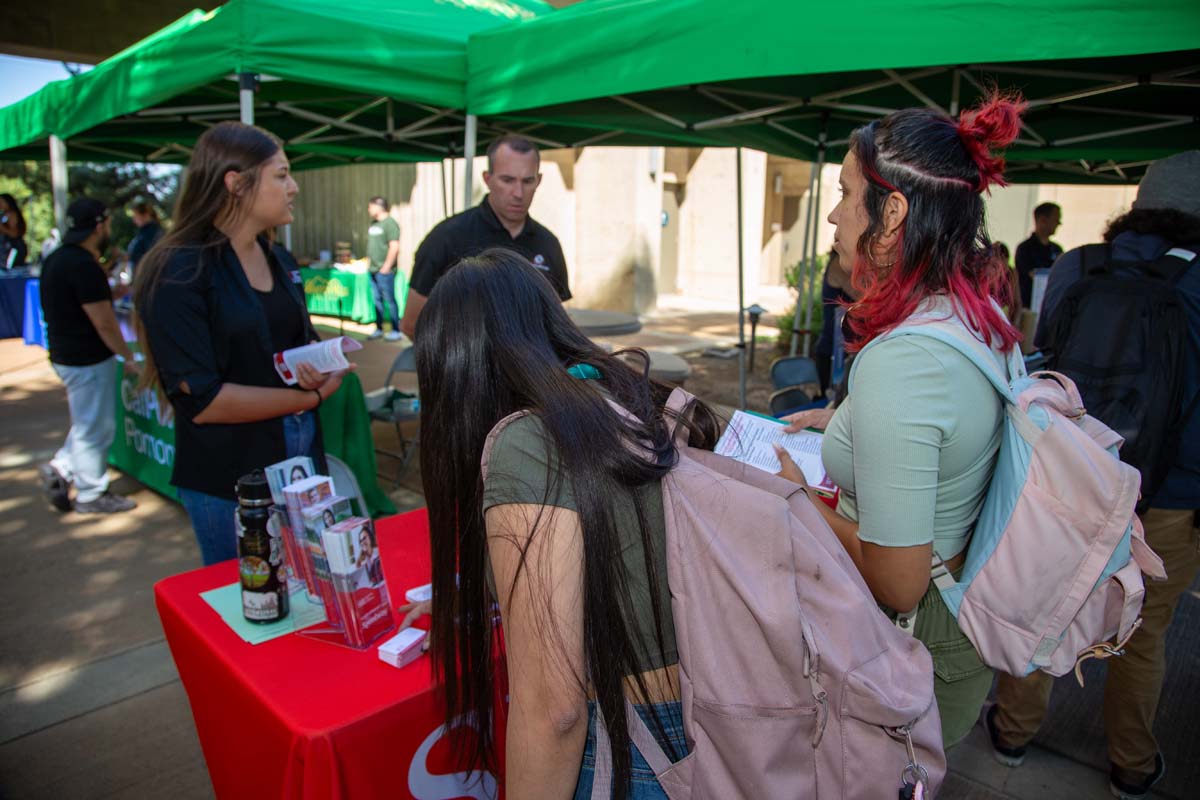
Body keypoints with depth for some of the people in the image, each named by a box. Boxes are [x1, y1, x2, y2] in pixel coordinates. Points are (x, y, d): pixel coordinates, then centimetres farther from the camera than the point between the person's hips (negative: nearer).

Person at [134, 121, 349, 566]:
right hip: (230, 480, -6)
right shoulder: (180, 274, -15)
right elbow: (202, 400, -21)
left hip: (303, 457, 7)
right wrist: (313, 396, -14)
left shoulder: (280, 261, 8)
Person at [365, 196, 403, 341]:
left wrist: (387, 266, -17)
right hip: (373, 269, 8)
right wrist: (369, 261, 14)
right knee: (377, 300, 11)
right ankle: (378, 328, 19)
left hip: (384, 270, -8)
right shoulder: (373, 224, 16)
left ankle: (396, 330, 2)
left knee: (389, 300, -4)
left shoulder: (390, 223, -11)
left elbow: (394, 247, -17)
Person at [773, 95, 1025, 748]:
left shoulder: (898, 363, -32)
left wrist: (804, 498, -14)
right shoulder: (982, 316, -3)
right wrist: (845, 423, 13)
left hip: (914, 643, -8)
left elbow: (897, 585, -27)